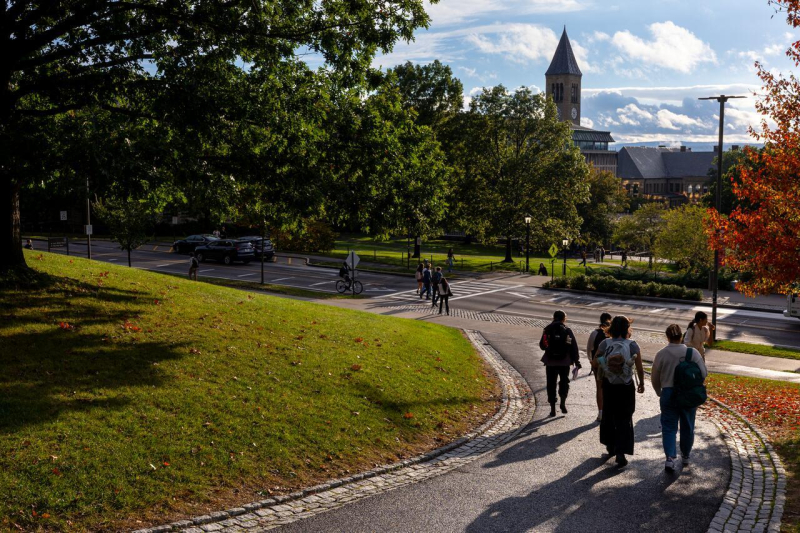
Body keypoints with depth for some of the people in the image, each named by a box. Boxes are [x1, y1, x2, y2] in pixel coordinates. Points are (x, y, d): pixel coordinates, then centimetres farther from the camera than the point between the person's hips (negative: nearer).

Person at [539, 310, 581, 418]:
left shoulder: (547, 330, -4)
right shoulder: (567, 331, -6)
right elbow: (574, 347, -5)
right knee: (564, 381, 19)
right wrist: (576, 361, 1)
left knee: (551, 384, 9)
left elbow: (542, 345, 1)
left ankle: (553, 409, 8)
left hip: (550, 361, 0)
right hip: (564, 362, 0)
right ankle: (563, 402, -1)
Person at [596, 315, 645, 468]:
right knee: (624, 419, 5)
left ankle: (611, 446, 34)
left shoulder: (604, 344, -8)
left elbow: (596, 363, -5)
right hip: (626, 387, -2)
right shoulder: (632, 345, -12)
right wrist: (641, 383, 7)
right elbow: (640, 368, -7)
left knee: (608, 415, 20)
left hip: (608, 386, 2)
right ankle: (620, 453, -2)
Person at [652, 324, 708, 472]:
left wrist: (660, 393, 17)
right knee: (687, 427, 17)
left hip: (668, 394, -1)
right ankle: (685, 456, 31)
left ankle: (670, 458, -10)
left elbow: (655, 378, 0)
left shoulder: (661, 354, -8)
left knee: (669, 427, 5)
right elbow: (704, 373, -5)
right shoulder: (693, 352, -9)